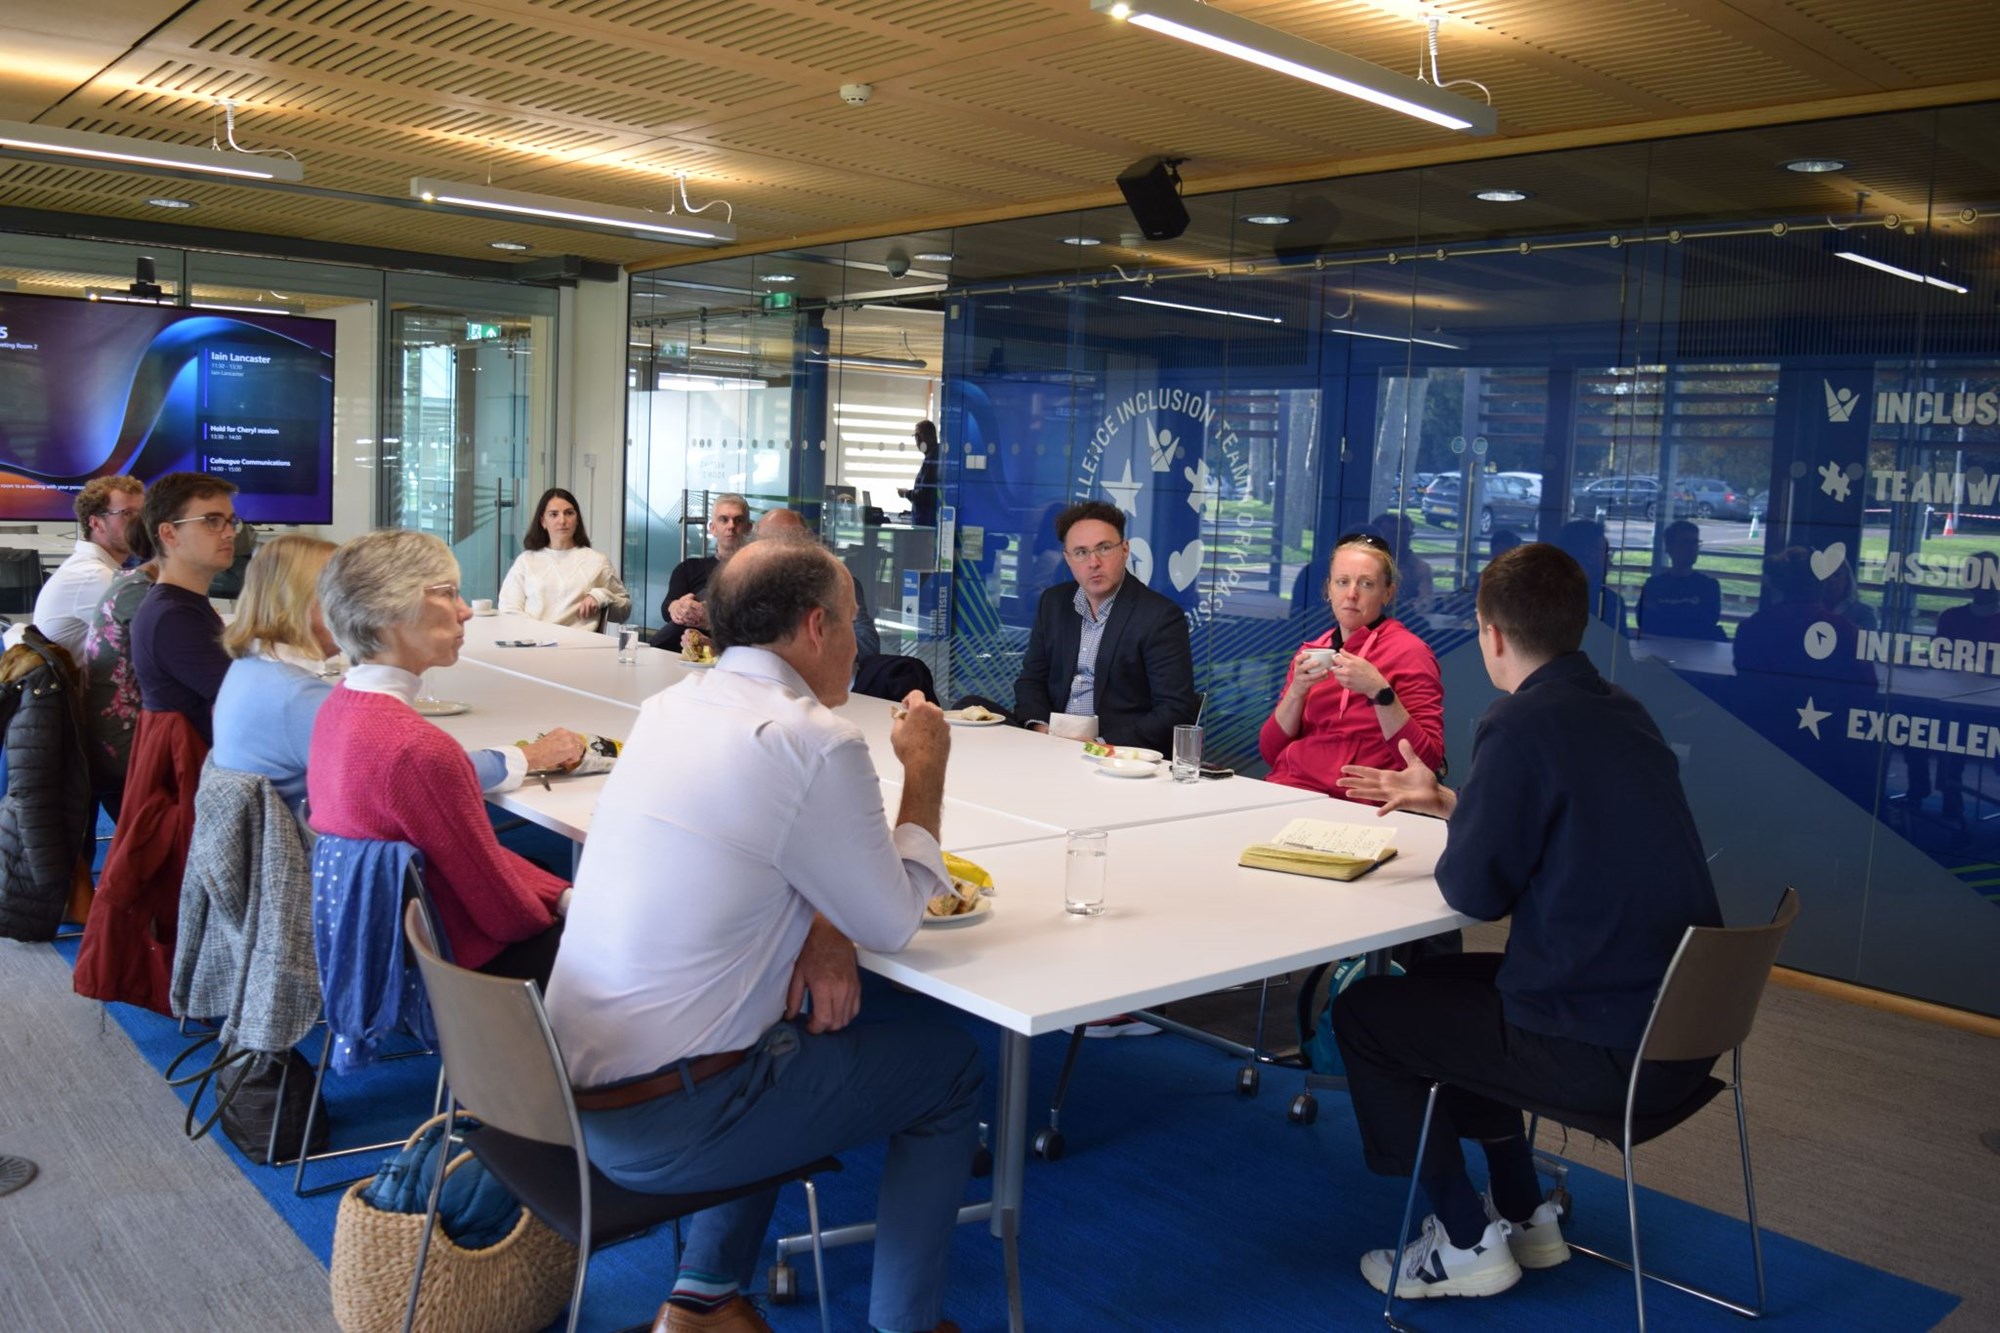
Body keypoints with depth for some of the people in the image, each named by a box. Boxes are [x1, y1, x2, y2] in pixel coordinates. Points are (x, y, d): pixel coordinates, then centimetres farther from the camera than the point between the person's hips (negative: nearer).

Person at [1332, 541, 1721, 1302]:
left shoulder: (1521, 724, -19)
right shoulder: (1619, 710, 7)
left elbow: (1476, 892, -13)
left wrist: (1454, 822, 7)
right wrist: (1447, 802, 28)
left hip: (1608, 1052, -9)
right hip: (1678, 1028, 9)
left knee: (1362, 1013, 8)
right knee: (1449, 986, 28)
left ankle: (1468, 1243, 16)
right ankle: (1525, 1214, 32)